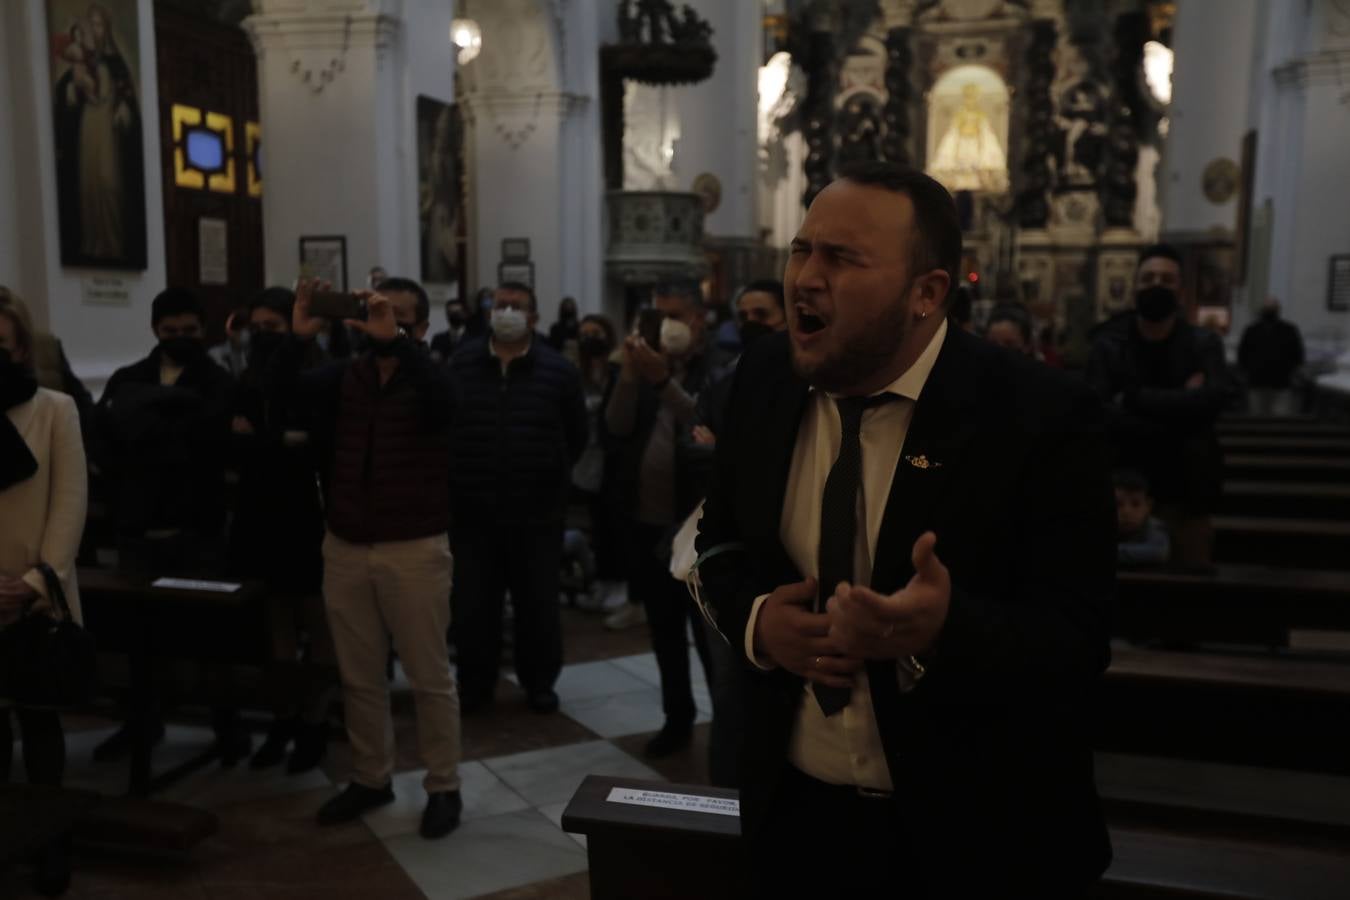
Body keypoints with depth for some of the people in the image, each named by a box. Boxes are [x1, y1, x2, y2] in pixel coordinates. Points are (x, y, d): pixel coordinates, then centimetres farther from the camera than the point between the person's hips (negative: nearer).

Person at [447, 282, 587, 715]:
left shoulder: (558, 370, -3)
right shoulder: (462, 364, -2)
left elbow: (576, 437, 7)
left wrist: (551, 475, 9)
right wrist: (456, 479, 9)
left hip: (537, 510, 0)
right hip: (473, 509, 1)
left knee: (538, 603, 10)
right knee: (473, 605, 8)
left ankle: (539, 683, 28)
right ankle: (475, 684, 25)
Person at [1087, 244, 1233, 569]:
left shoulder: (1203, 343, -1)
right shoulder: (1108, 345, -4)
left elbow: (1216, 397, -21)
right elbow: (1101, 417, -18)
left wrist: (1133, 397, -20)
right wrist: (1180, 405, -18)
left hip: (1185, 490, 1)